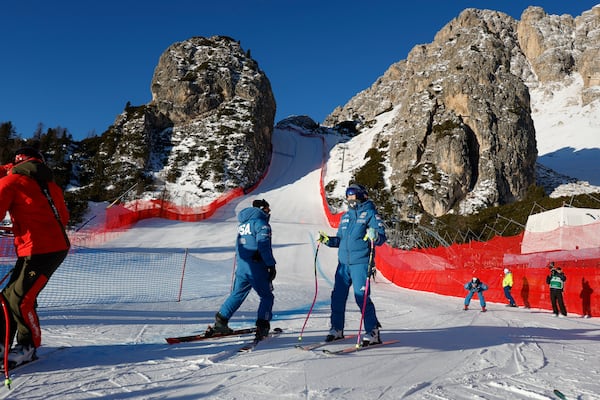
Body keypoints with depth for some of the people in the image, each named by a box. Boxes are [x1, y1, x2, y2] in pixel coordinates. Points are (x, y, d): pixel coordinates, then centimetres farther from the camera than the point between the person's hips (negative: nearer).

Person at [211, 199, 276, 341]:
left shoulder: (243, 223, 17)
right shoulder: (261, 223, -9)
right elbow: (264, 245, -17)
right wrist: (271, 265, -14)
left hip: (241, 266, 7)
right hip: (256, 266, -7)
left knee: (237, 294, 19)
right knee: (267, 297, 4)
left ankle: (221, 320, 17)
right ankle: (262, 327, -2)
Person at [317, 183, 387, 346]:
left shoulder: (370, 213, -1)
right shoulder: (345, 216, 18)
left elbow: (381, 238, -7)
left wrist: (374, 236, -28)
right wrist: (327, 240, 9)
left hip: (360, 263, -6)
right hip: (343, 263, 6)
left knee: (362, 296, -9)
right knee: (338, 296, 7)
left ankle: (373, 332, 2)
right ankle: (337, 329, 21)